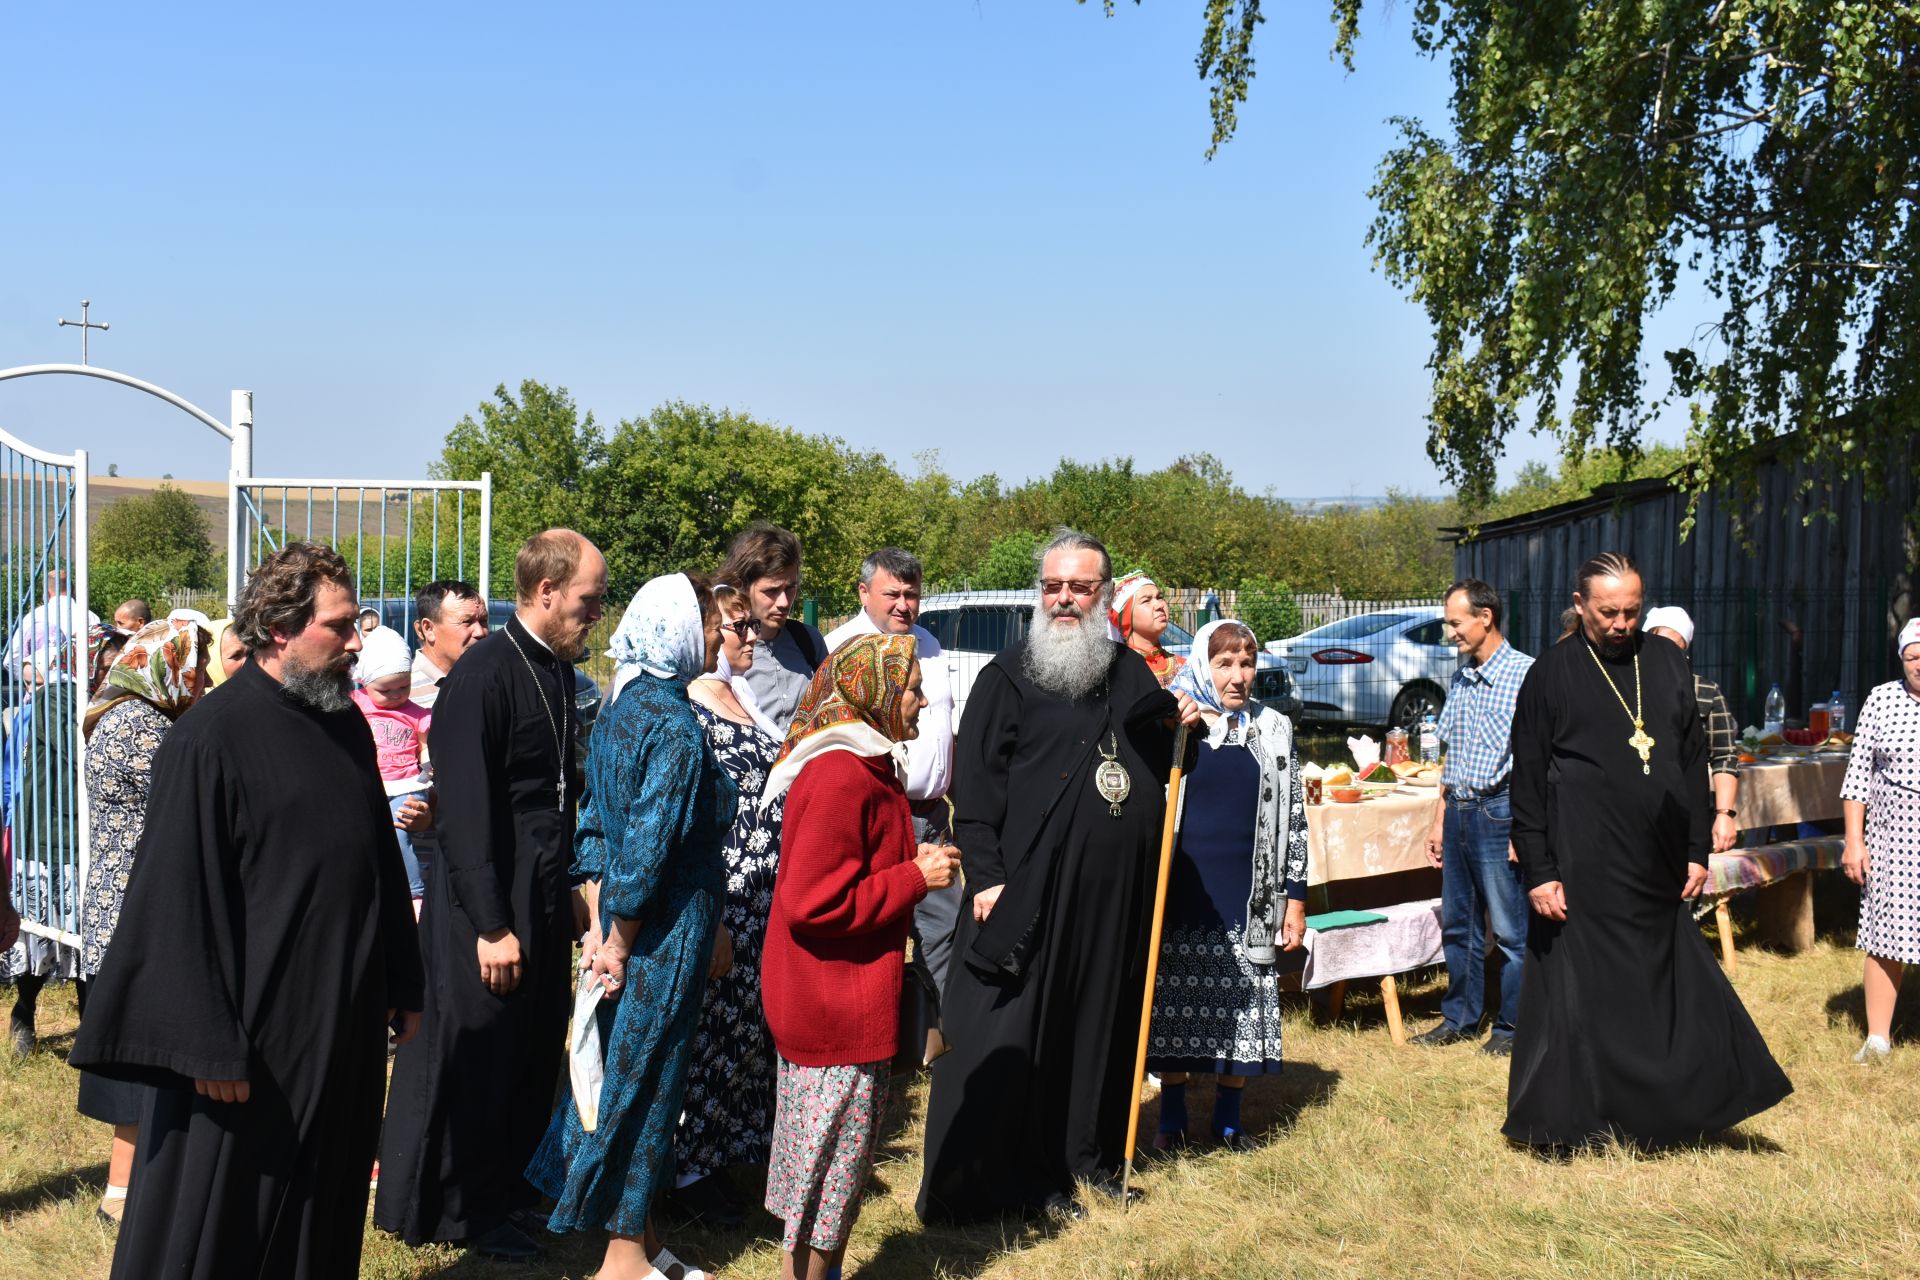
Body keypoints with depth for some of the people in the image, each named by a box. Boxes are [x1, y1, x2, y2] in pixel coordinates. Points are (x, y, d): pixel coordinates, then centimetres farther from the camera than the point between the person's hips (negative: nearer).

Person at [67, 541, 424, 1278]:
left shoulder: (347, 726, 6)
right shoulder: (211, 739, -15)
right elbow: (180, 899, -17)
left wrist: (402, 984, 14)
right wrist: (210, 1045, -19)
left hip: (345, 1022, 7)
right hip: (256, 1027, -7)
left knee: (325, 1211, 16)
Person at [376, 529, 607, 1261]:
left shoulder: (559, 671, 8)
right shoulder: (483, 675, -16)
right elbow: (465, 811, -18)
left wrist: (571, 889, 11)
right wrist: (491, 926, -18)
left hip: (547, 899, 7)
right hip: (489, 904, -7)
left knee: (534, 1051, 14)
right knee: (474, 1057, 5)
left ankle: (506, 1186, 31)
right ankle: (465, 1210, 20)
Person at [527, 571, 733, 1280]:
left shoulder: (625, 708, 6)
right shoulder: (678, 731, -20)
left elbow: (594, 825, 8)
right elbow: (646, 851, -22)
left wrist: (601, 927, 7)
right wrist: (620, 943, -12)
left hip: (624, 924, 8)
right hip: (665, 936, -8)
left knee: (623, 1070, 16)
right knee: (645, 1079, 2)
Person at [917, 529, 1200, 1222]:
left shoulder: (1133, 672, 12)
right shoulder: (1007, 677, -2)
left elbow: (1155, 769, 24)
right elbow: (973, 783, -6)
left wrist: (1179, 727, 4)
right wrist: (986, 874, -14)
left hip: (1119, 891, 5)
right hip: (1030, 889, -4)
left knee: (1103, 1023, 11)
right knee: (1010, 1037, -2)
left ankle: (1091, 1151, 26)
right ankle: (1009, 1174, 8)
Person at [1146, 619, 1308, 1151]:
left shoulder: (1274, 730, 6)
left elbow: (1294, 818, 7)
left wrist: (1295, 898, 3)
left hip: (1247, 899, 1)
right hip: (1181, 895, -1)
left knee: (1241, 1008, 4)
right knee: (1174, 1009, 5)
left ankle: (1228, 1119, 18)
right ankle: (1172, 1119, 18)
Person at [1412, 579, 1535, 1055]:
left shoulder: (1525, 674, -9)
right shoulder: (1460, 679, 14)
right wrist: (1440, 820, 17)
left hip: (1499, 810, -7)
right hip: (1459, 810, 7)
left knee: (1510, 929, 0)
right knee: (1457, 923, 13)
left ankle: (1512, 1027, 11)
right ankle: (1460, 1018, 24)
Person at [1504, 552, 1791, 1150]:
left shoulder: (1666, 663, 8)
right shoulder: (1552, 674, -4)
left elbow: (1694, 762, 13)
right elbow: (1527, 784, -5)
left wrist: (1697, 850, 8)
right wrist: (1539, 872, -10)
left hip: (1658, 871, 5)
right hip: (1585, 874, -4)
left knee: (1671, 990, 9)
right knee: (1581, 995, 1)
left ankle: (1666, 1118, 22)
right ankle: (1567, 1127, 13)